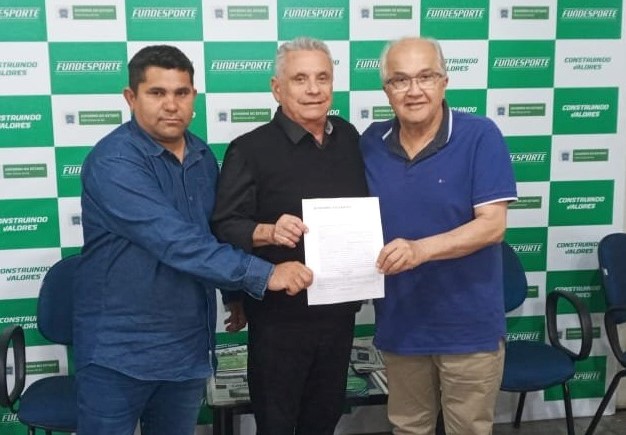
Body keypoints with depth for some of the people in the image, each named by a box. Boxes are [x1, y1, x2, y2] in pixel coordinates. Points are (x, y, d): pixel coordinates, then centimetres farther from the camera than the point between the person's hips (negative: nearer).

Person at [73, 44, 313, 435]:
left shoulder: (203, 157, 5)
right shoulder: (113, 162, -19)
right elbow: (176, 241, -29)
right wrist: (262, 275, -29)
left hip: (189, 345, 6)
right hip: (120, 348, -6)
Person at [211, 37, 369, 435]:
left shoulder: (350, 138, 5)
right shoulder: (251, 149, -11)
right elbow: (225, 227, -16)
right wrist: (269, 231, -34)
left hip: (340, 310, 5)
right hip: (279, 316, -5)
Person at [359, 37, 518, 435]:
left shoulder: (480, 136, -13)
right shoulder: (371, 142, 1)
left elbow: (492, 224, -19)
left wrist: (421, 249, -31)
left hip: (468, 325, -4)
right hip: (399, 323, 4)